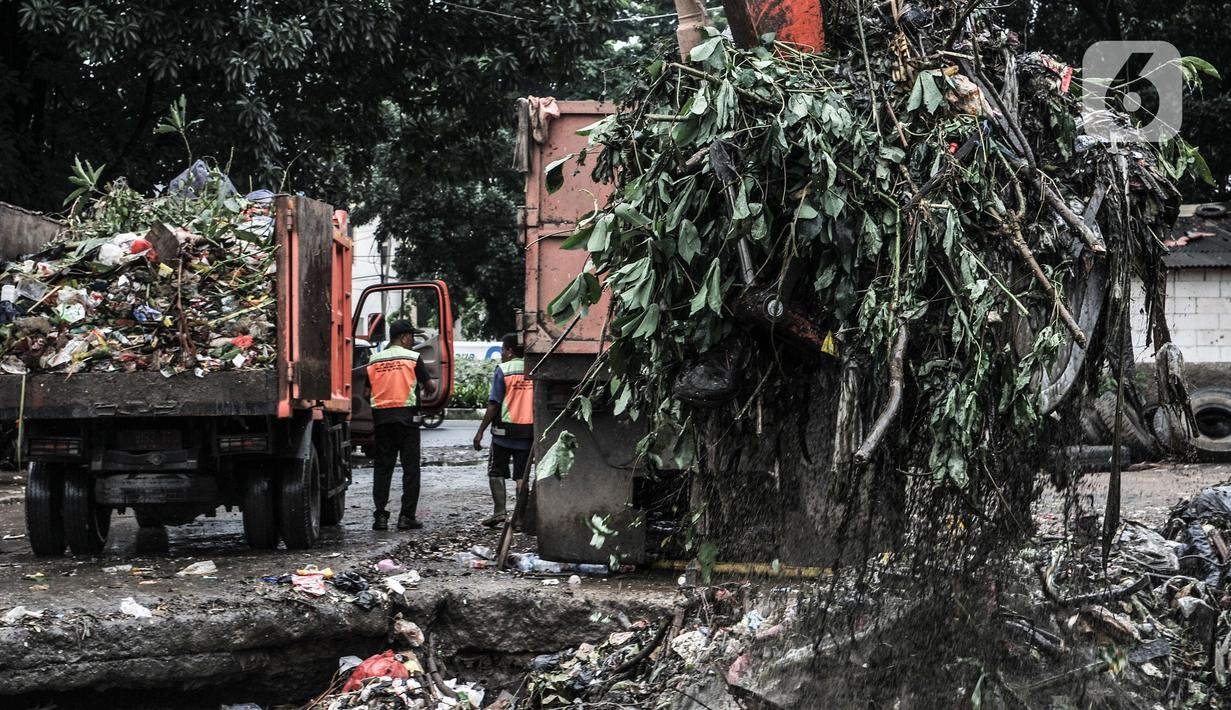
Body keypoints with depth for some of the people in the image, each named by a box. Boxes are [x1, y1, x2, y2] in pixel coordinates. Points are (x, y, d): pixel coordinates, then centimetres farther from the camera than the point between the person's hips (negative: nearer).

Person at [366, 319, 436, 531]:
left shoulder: (374, 360, 8)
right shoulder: (412, 357, -2)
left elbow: (367, 392, 7)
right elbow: (430, 386, 1)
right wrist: (430, 390, 24)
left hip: (381, 416, 3)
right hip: (406, 416, -3)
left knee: (382, 467, 6)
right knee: (410, 467, 2)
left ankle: (380, 516, 1)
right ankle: (406, 516, -2)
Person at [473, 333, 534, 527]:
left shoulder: (503, 370, -7)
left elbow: (494, 405, -10)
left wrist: (480, 431, -6)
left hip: (504, 430, -4)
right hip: (528, 430, 4)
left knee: (496, 471, 8)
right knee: (521, 474, 8)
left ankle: (500, 510, -4)